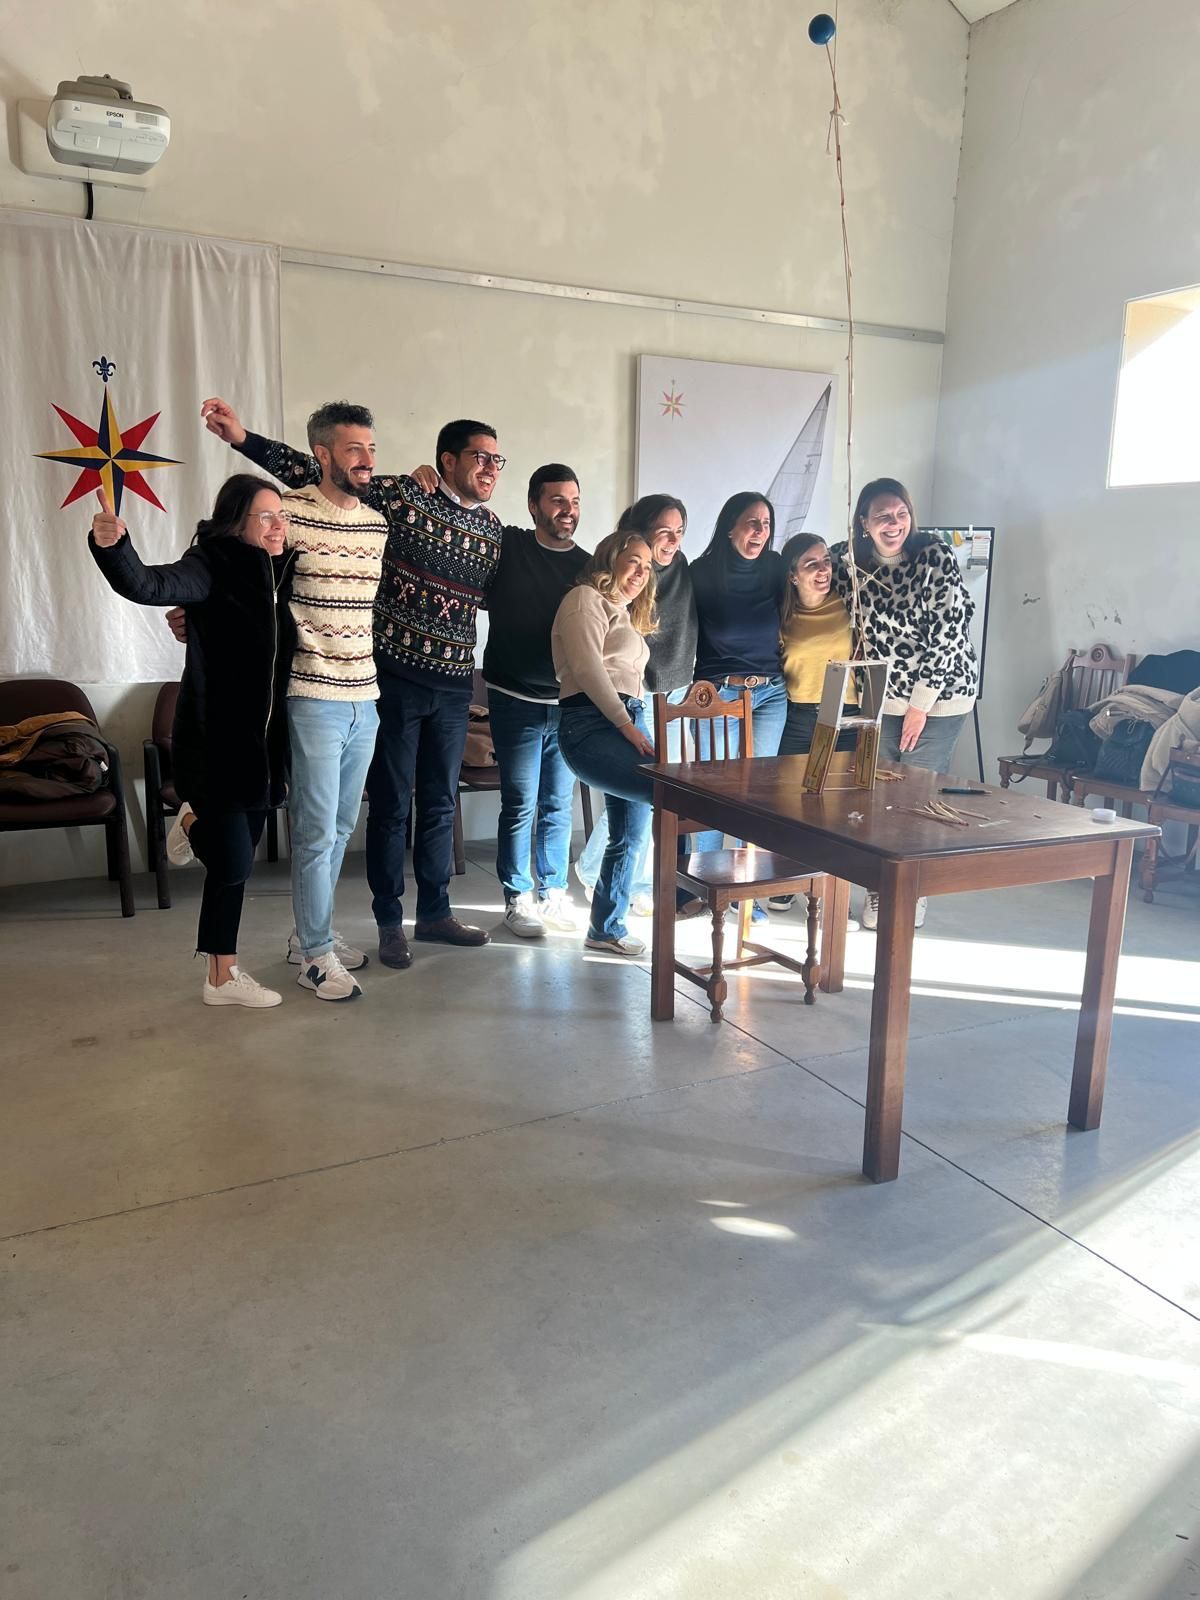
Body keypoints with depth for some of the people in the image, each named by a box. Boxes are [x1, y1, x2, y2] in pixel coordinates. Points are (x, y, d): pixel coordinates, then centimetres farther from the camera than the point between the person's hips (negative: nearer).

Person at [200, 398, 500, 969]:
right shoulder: (403, 495, -7)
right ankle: (389, 922, 17)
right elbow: (315, 475, -10)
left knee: (440, 804, 13)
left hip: (453, 685, 5)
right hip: (396, 677, -5)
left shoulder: (493, 528, 9)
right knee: (391, 803, 3)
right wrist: (243, 439, -18)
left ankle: (435, 912, 27)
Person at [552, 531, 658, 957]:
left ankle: (606, 929, 18)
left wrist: (636, 726, 14)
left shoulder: (623, 614, 32)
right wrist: (626, 725, -14)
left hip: (627, 721, 9)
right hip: (593, 723, -9)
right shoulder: (586, 599, 3)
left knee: (631, 834, 7)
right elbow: (588, 668, -9)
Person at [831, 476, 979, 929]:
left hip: (938, 697, -4)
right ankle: (881, 890, 22)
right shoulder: (853, 562, -1)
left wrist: (921, 705, -15)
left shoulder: (936, 558, -13)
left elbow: (946, 634, -15)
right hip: (882, 697, 4)